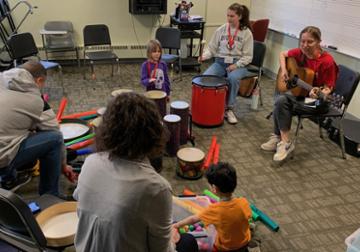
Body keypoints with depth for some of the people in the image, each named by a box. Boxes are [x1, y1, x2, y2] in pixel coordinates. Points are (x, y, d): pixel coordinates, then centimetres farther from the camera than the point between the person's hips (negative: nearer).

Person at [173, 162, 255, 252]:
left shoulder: (214, 210, -32)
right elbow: (247, 217, -4)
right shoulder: (244, 202, -26)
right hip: (245, 242, 3)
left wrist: (176, 225, 0)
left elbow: (193, 219, -16)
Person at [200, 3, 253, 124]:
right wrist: (204, 55, -14)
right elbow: (212, 48, 7)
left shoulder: (246, 33, -3)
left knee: (233, 78, -36)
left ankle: (229, 109, -18)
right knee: (205, 77, -26)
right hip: (220, 62, 3)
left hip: (238, 64, -2)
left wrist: (236, 65, -19)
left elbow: (247, 56, -4)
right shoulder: (221, 30, 5)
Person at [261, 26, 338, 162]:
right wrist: (283, 69, -1)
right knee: (281, 100, -25)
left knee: (282, 103, -26)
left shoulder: (327, 61, -20)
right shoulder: (300, 53, -4)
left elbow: (328, 88, -15)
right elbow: (283, 54, 16)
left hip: (317, 101, -6)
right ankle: (284, 142, -14)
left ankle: (281, 140, -10)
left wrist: (319, 93, -37)